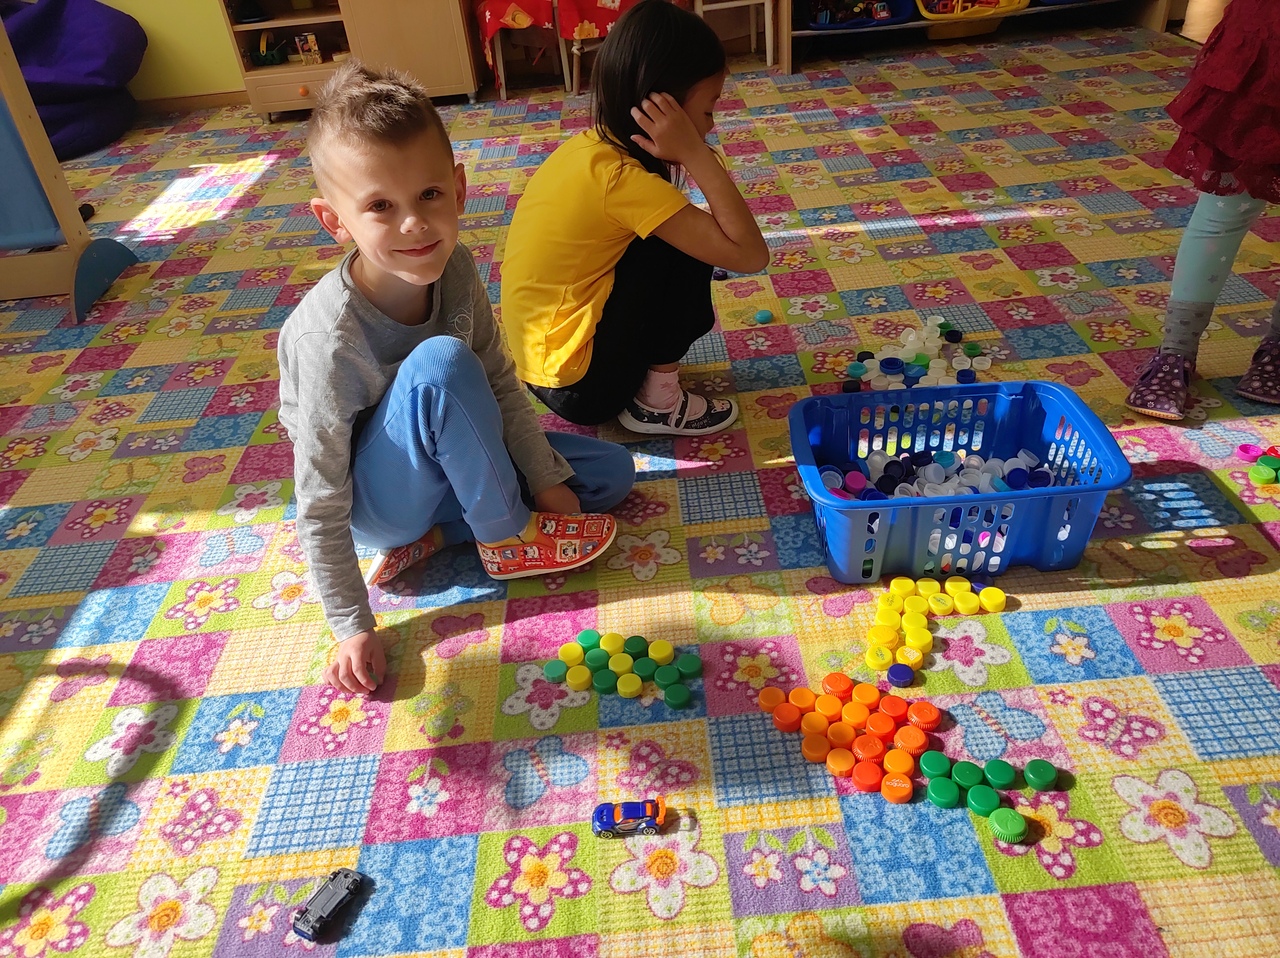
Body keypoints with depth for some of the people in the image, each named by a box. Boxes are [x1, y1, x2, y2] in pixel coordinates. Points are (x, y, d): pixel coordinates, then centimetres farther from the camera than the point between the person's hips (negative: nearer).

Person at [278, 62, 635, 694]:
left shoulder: (453, 269, -16)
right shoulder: (328, 341, -32)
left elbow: (499, 385, -3)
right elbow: (320, 507, -26)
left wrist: (546, 479, -5)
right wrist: (353, 628, -21)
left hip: (438, 463, 7)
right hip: (372, 500, -6)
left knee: (613, 473, 2)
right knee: (440, 363, -35)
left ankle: (431, 535, -3)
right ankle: (507, 539, -12)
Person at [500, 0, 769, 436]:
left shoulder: (589, 147, 1)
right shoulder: (621, 178, -25)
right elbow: (749, 255, -24)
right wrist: (695, 153, -24)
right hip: (580, 385, -9)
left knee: (686, 235, 13)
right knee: (686, 246, -13)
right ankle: (658, 402, -1)